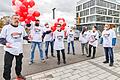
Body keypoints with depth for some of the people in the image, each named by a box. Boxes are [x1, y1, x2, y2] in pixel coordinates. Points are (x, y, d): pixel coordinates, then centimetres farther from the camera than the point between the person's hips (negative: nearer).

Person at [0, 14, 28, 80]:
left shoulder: (21, 28, 5)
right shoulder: (6, 27, -8)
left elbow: (24, 36, 15)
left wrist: (28, 37, -7)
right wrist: (5, 43, -27)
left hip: (19, 50, 4)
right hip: (9, 50, -4)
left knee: (19, 63, 20)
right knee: (7, 66, 4)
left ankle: (18, 74, 42)